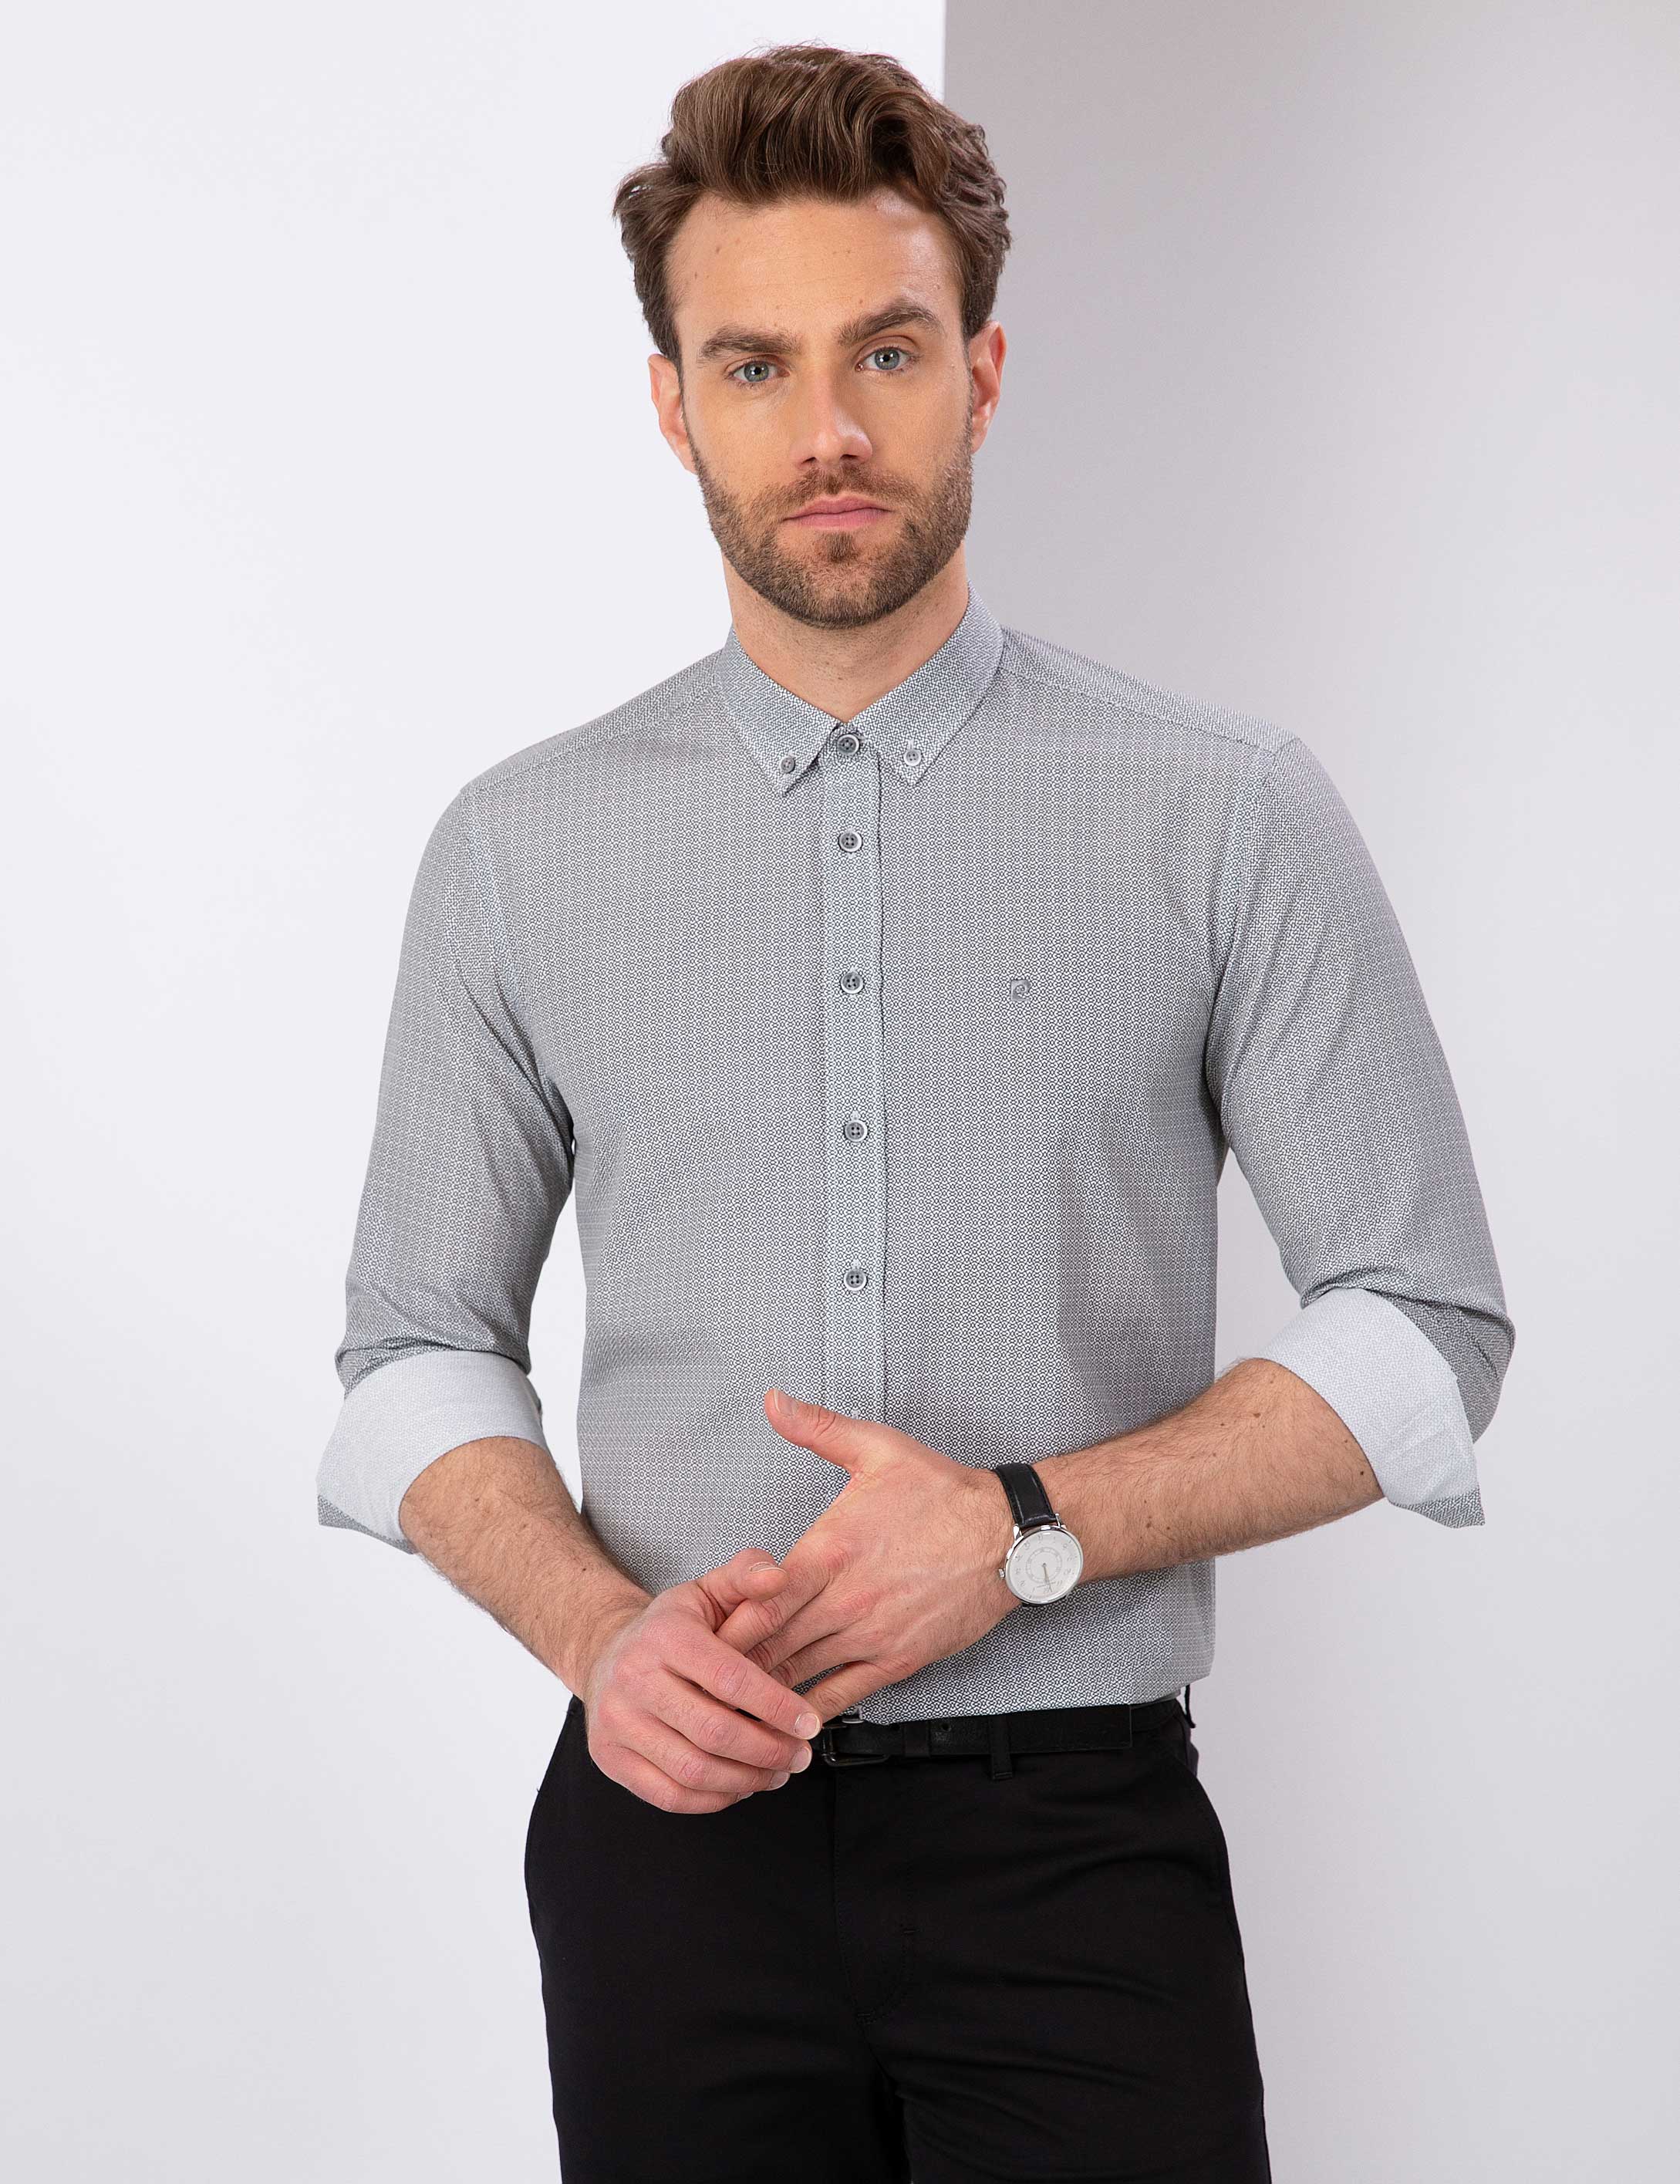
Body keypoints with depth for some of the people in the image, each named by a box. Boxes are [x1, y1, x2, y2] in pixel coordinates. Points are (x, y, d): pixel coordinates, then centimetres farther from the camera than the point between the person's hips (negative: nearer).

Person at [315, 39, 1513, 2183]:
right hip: (672, 1831, 2)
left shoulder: (1231, 818, -3)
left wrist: (1031, 1525, -14)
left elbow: (1424, 1331, -3)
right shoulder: (515, 851, 3)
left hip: (1077, 1841, -1)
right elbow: (419, 1357, 7)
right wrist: (599, 1631, -11)